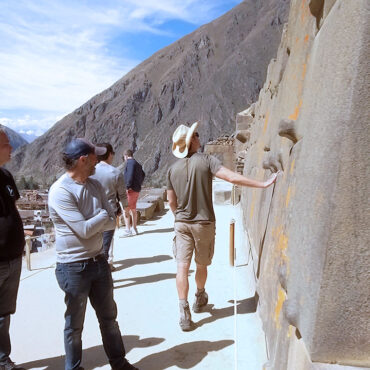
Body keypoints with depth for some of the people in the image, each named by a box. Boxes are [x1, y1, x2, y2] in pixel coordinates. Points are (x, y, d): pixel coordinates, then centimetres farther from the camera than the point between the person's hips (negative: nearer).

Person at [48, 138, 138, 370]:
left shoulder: (95, 185, 3)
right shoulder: (60, 191, -19)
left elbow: (112, 222, -1)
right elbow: (85, 230, -23)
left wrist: (91, 223, -18)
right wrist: (103, 216, -7)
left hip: (99, 262, 7)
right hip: (74, 267, -6)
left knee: (109, 317, 19)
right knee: (75, 325, 13)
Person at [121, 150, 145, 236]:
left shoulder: (130, 162, -9)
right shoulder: (137, 164, 18)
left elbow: (130, 175, -21)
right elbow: (143, 175, 25)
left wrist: (127, 187, -22)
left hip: (131, 189, -10)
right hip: (137, 189, 10)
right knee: (133, 209, 16)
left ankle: (128, 230, -10)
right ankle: (134, 229, 22)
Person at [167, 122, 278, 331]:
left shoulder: (173, 169, 0)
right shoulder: (206, 161, -12)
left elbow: (171, 201, 7)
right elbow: (233, 177, -23)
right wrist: (263, 184, -18)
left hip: (182, 223, 2)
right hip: (204, 223, -2)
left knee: (183, 267, 3)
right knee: (202, 265, 18)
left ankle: (184, 312, 0)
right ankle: (200, 298, 41)